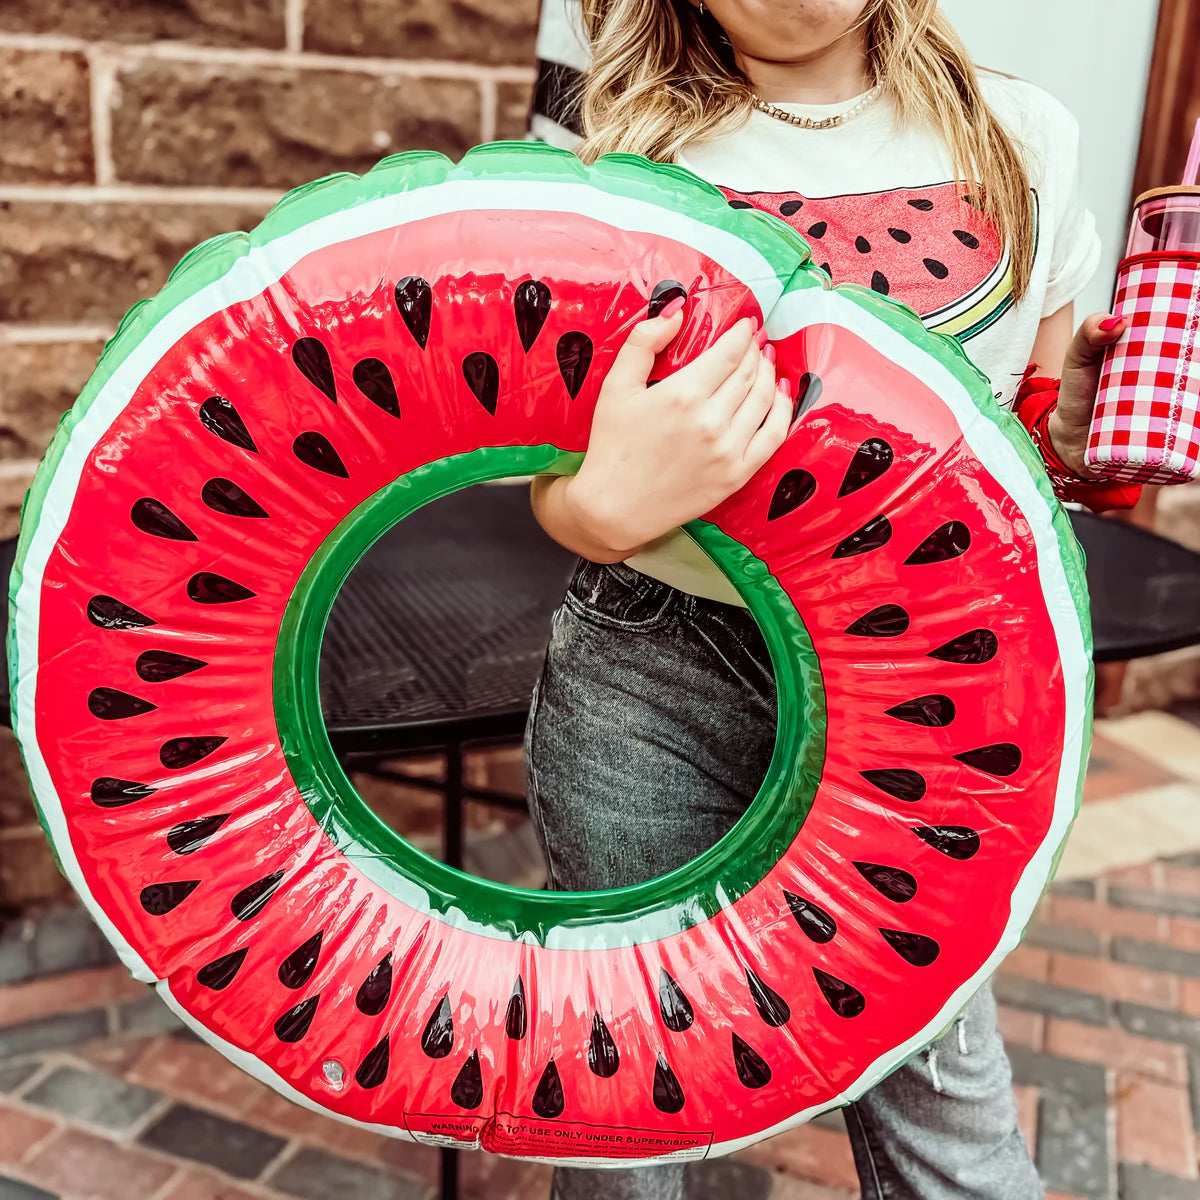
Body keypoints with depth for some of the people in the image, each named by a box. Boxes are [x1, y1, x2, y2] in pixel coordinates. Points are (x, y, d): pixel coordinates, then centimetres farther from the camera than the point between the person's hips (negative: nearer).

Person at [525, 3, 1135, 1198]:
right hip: (648, 681, 0)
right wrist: (611, 505, -24)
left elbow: (1039, 433, 13)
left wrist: (1073, 424, -9)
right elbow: (557, 490, -2)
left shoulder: (1020, 137, 5)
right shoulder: (627, 162, 0)